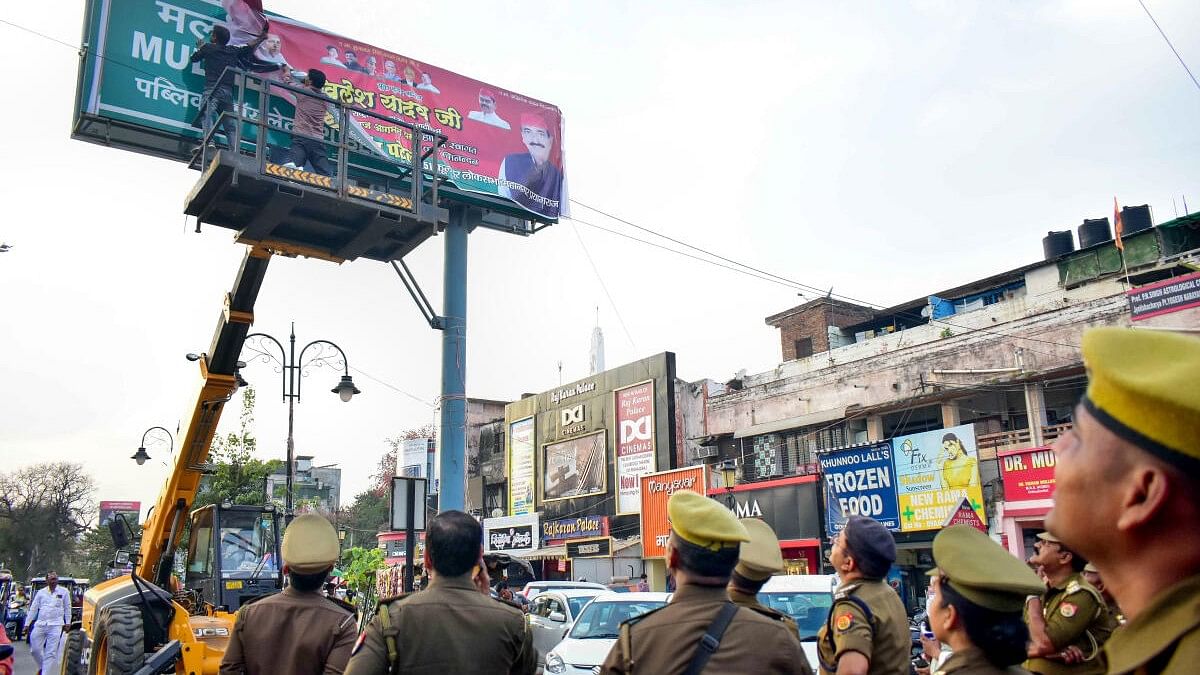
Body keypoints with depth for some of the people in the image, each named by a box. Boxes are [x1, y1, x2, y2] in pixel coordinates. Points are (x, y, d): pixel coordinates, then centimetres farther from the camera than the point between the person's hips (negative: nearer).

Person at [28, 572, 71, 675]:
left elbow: (67, 608, 9)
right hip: (40, 624, 3)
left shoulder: (64, 592, 6)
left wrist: (67, 623, 4)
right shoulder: (41, 592, 10)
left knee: (51, 652, -7)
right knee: (35, 649, 5)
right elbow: (33, 608, 13)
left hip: (56, 625, -3)